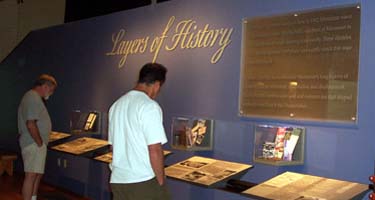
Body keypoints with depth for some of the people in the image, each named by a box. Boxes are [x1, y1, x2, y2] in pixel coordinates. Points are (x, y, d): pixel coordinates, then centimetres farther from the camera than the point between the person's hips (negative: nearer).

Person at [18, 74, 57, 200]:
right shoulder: (33, 98, -16)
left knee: (38, 174, 16)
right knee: (31, 175, -9)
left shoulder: (33, 97, 19)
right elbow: (30, 124, -24)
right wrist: (40, 143, -16)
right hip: (33, 144, -11)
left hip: (35, 144, 11)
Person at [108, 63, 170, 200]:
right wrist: (161, 181, -9)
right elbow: (154, 150, -19)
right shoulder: (149, 106, -14)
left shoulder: (116, 105, 11)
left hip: (117, 180, 7)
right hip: (144, 181, -7)